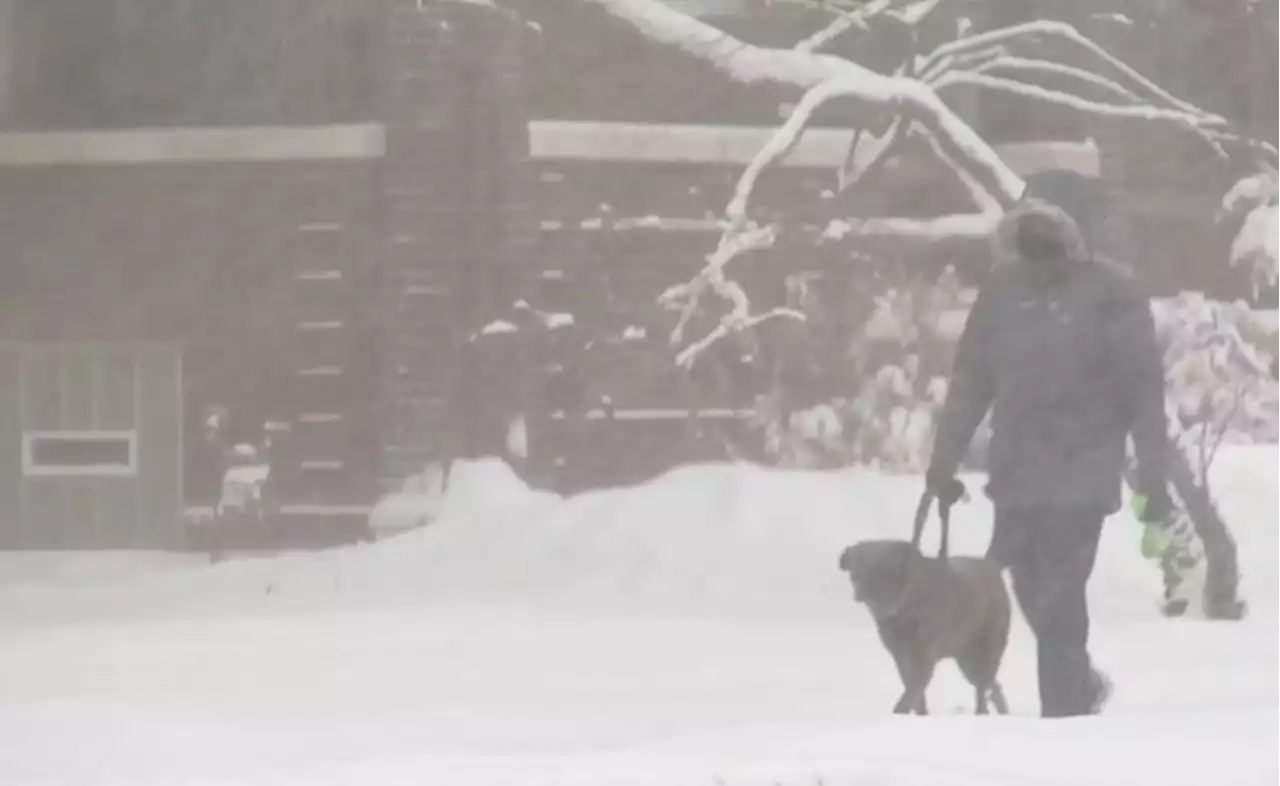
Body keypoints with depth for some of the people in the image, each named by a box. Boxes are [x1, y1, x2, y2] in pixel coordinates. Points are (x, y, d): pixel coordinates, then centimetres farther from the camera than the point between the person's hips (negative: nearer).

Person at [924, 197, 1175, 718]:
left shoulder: (1111, 295, -7)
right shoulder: (1002, 291, 5)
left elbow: (1144, 391, -6)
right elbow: (970, 380, 10)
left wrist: (1153, 479, -8)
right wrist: (944, 460, 9)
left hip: (1081, 476, -5)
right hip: (1016, 473, 5)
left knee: (1057, 598, -11)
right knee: (1033, 591, 11)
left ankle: (1064, 714, -4)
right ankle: (1082, 686, 33)